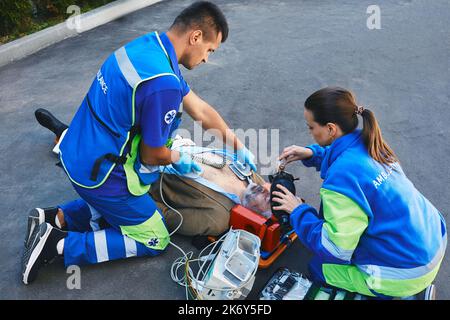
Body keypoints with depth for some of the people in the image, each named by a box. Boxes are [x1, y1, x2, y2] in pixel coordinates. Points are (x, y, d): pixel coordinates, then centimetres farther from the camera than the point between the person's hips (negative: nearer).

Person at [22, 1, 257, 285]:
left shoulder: (148, 45, 1)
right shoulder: (164, 83, -30)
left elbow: (200, 110, 7)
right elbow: (152, 155, -19)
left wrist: (240, 148, 12)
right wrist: (178, 159, 4)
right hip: (100, 173, -9)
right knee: (155, 241, 10)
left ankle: (53, 219, 20)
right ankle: (61, 243, 2)